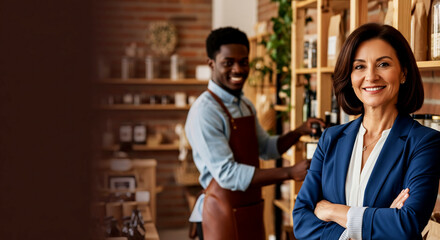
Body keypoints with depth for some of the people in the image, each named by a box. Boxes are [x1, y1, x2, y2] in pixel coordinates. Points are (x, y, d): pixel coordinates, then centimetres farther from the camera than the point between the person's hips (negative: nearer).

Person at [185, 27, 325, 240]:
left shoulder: (246, 106, 9)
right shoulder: (204, 111, -19)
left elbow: (266, 148, 20)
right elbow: (227, 174, -25)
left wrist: (299, 132, 1)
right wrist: (290, 173, -25)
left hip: (251, 210, 8)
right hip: (223, 213, -8)